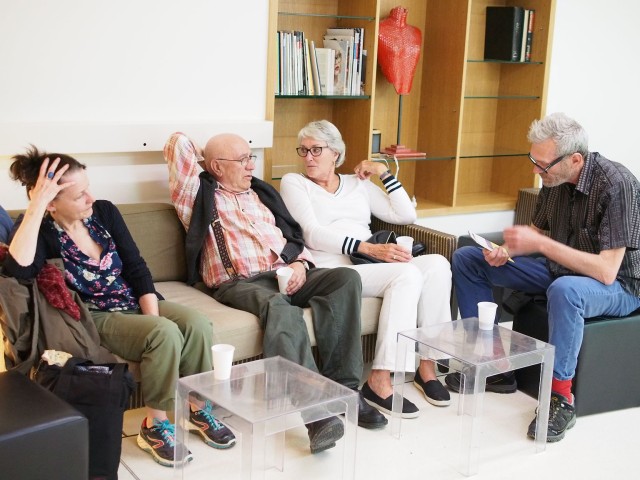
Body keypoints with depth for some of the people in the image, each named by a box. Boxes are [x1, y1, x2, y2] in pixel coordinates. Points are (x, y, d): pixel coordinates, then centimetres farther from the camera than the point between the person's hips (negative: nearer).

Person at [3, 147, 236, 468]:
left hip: (135, 303, 5)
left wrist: (154, 319, -12)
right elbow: (17, 269, -37)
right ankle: (155, 426, -12)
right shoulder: (41, 231, -13)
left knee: (197, 324, -22)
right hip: (96, 319, -5)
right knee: (165, 333, -31)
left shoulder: (104, 212, -1)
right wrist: (36, 204, -35)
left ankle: (199, 409, -1)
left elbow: (137, 268, 0)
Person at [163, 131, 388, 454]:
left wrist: (299, 263, 3)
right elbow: (178, 143, 0)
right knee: (280, 308, -38)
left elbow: (293, 237, 24)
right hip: (238, 282, -6)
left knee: (346, 278, -21)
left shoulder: (261, 192, 26)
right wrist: (192, 149, 22)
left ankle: (342, 387, -23)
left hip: (285, 274, 6)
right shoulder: (199, 195, 9)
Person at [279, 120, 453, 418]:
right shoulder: (293, 183, 10)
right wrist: (367, 247, -17)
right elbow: (312, 235, -6)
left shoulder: (358, 183, 22)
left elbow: (406, 216, 17)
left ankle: (426, 363, -17)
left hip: (373, 264, 5)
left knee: (437, 264, -23)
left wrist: (384, 173, 11)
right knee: (408, 274, -31)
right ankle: (379, 382, -29)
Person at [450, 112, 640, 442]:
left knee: (564, 290, -44)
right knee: (466, 259, 3)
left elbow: (606, 271, -31)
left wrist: (540, 244, -32)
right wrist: (507, 251, -10)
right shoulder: (555, 179, -6)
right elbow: (538, 231, 11)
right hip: (561, 271, 8)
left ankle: (561, 398, -26)